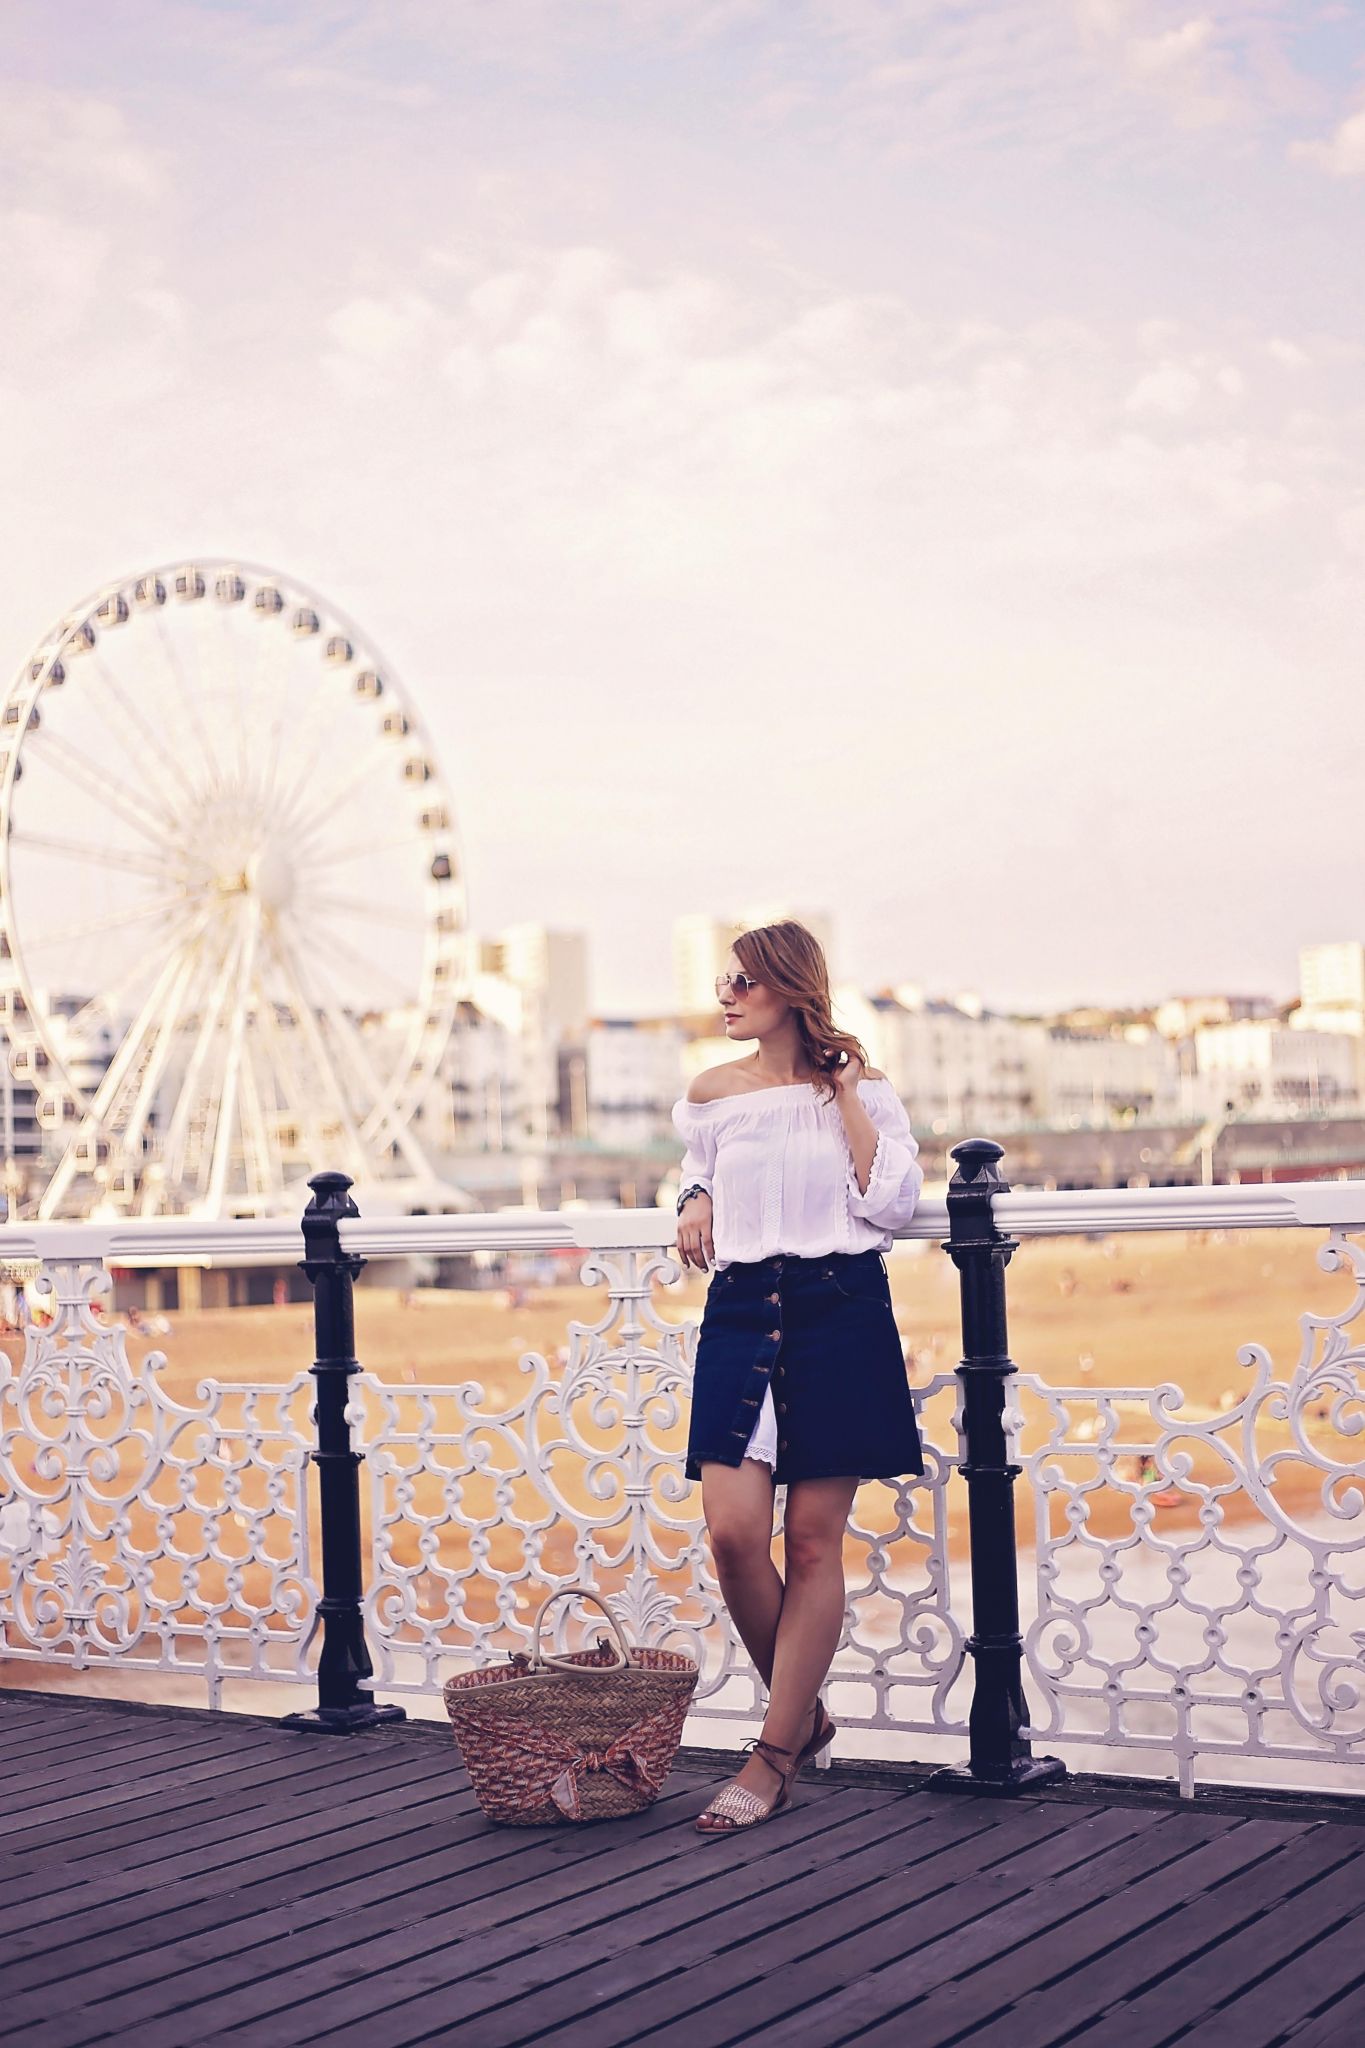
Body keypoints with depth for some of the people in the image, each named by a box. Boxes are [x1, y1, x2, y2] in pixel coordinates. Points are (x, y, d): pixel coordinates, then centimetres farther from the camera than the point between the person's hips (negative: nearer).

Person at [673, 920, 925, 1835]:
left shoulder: (861, 1087, 2)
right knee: (733, 1530, -9)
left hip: (840, 1314, -3)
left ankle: (776, 1758, 6)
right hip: (741, 1313, 3)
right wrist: (695, 1203, 6)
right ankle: (804, 1713, 15)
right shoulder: (711, 1095, 11)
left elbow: (892, 1204, -7)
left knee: (814, 1539, -2)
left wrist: (847, 1094, -7)